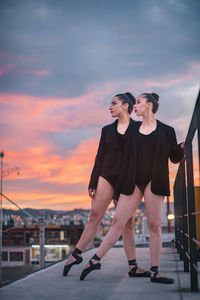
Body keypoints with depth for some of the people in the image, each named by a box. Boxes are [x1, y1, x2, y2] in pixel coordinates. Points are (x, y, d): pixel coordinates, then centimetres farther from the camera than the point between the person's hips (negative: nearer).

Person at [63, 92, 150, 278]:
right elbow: (100, 157, 11)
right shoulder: (107, 130, 13)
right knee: (95, 216, -2)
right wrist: (92, 183, 5)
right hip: (107, 176, 2)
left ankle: (133, 267, 6)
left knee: (127, 222, 2)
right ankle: (76, 253, 6)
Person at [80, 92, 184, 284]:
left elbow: (174, 158, 11)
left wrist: (182, 148, -11)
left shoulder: (166, 131, 8)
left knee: (154, 225, -3)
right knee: (118, 221, -1)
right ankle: (95, 259, 5)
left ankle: (155, 272, 2)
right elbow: (126, 157, 16)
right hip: (133, 182, 3)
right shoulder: (133, 130, 16)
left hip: (154, 182, -2)